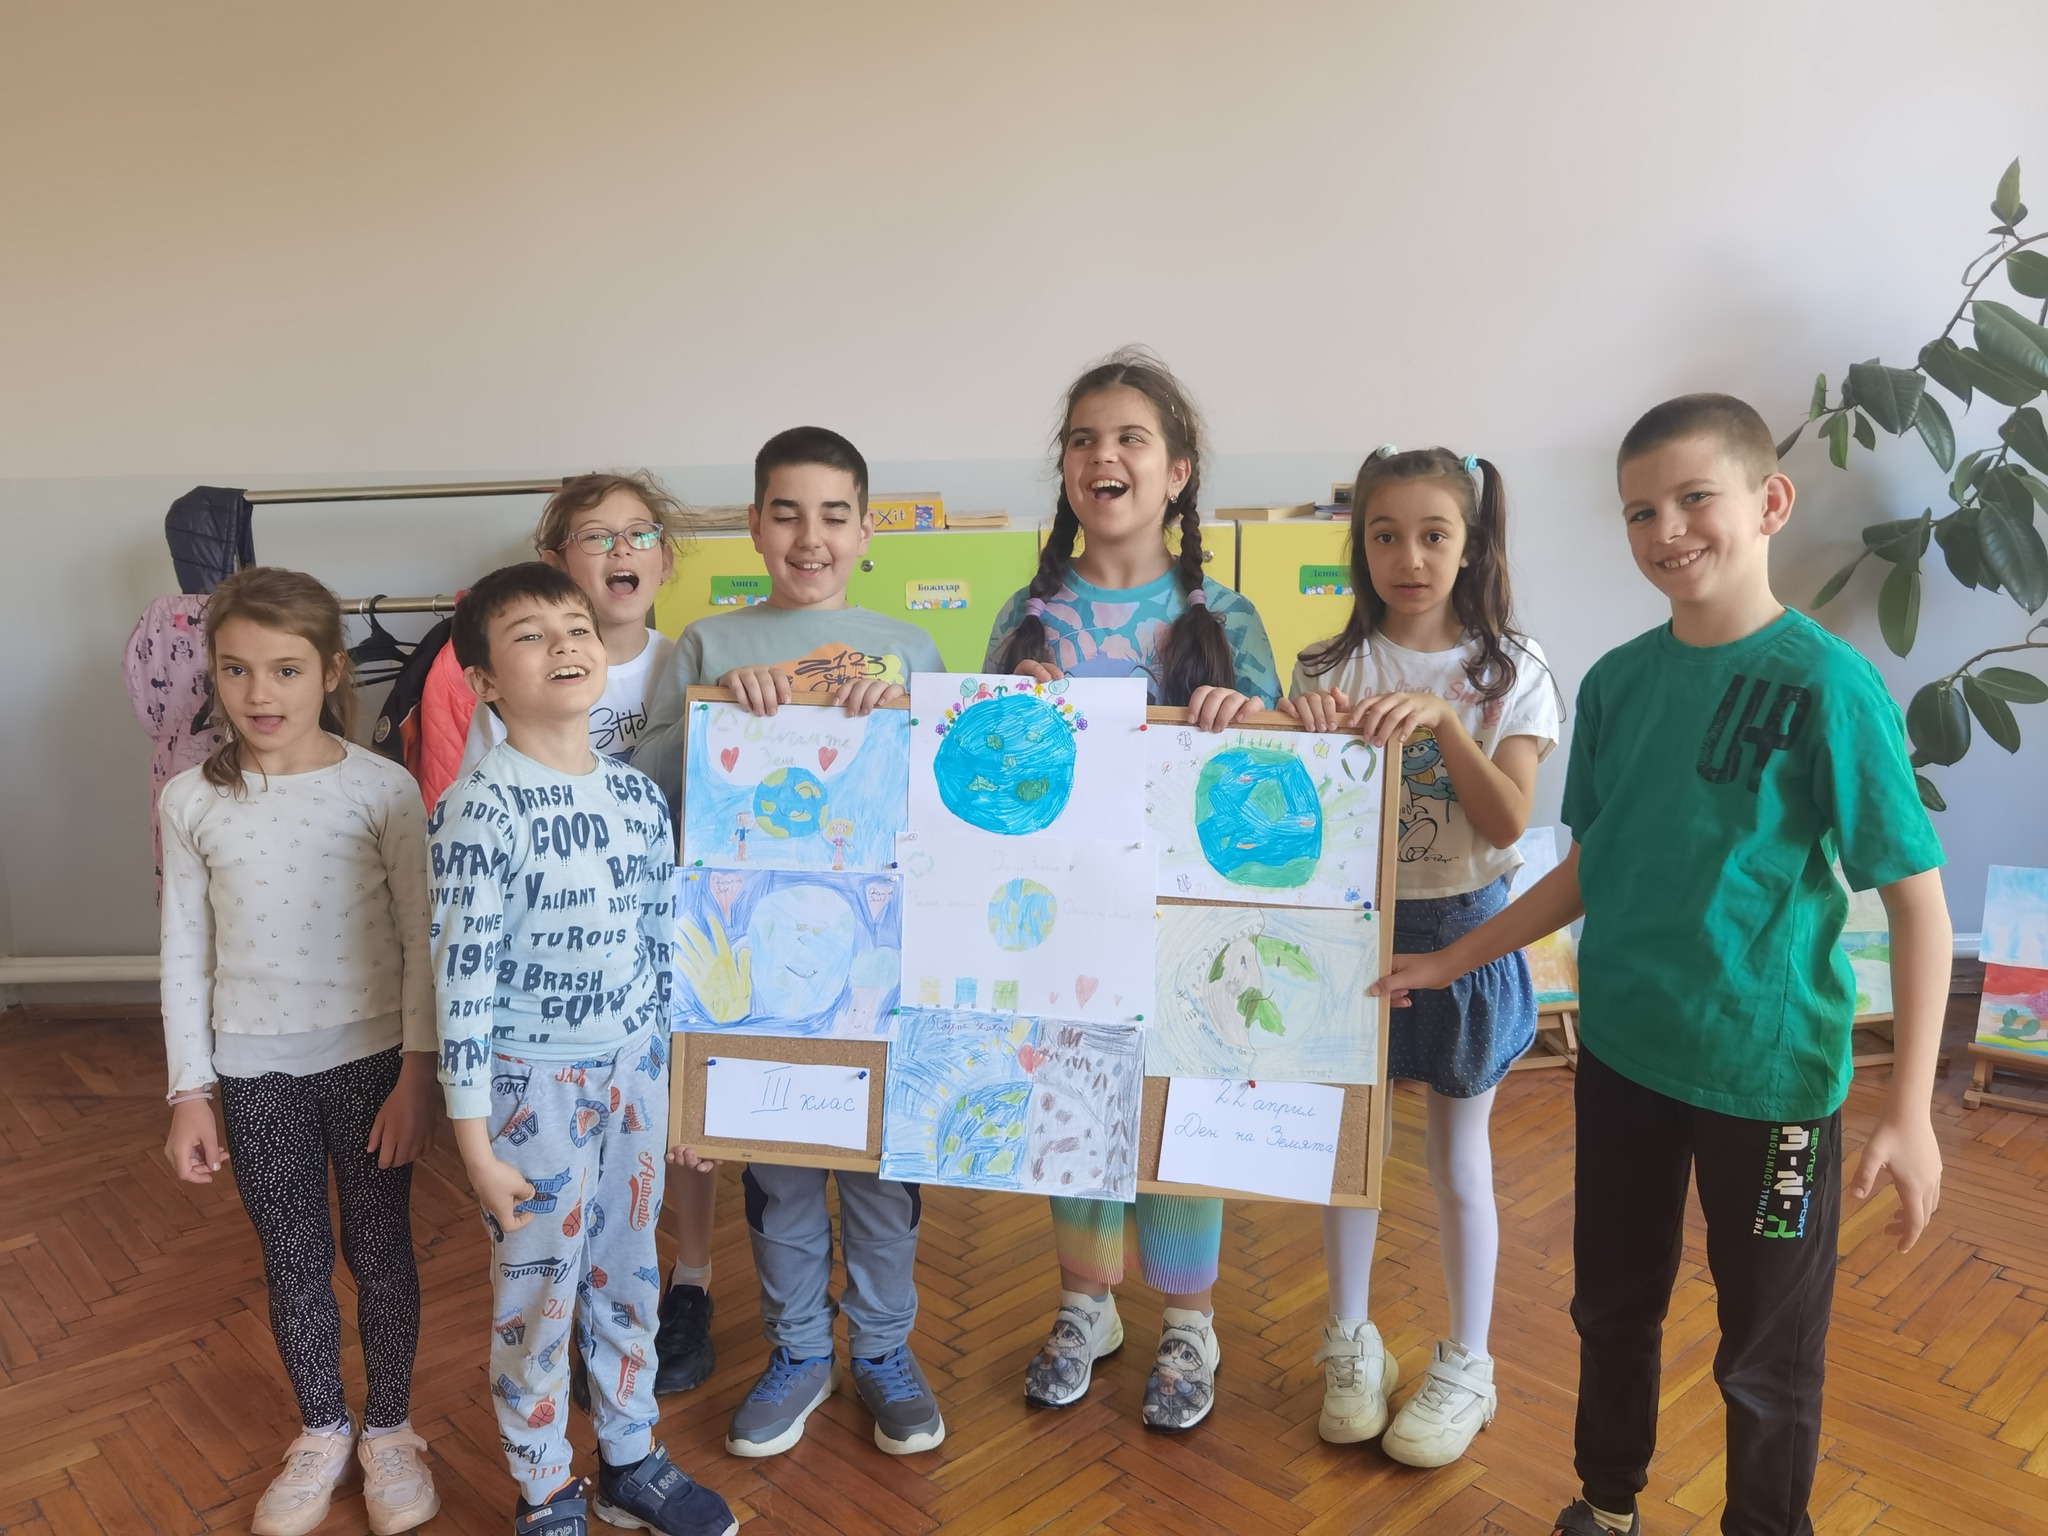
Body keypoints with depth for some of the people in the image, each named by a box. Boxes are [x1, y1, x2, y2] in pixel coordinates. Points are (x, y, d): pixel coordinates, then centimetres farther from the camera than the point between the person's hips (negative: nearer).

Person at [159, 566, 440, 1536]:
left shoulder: (383, 789, -10)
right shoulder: (190, 801, -2)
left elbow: (421, 941, -7)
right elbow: (185, 955, 3)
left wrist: (417, 1075, -9)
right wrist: (189, 1093, 3)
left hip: (368, 1058, -2)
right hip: (255, 1072, 2)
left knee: (378, 1251, 11)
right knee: (293, 1261, 15)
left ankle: (388, 1430, 32)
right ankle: (322, 1432, 36)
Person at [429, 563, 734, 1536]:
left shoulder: (639, 797, 1)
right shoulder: (479, 811, -16)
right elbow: (461, 980, -15)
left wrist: (678, 1082, 12)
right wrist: (475, 1143, -13)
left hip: (635, 1072, 5)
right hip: (533, 1085, -5)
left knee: (629, 1275, 19)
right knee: (538, 1295, 11)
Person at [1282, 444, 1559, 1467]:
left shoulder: (1510, 669, -5)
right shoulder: (1330, 668, -4)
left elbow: (1508, 820, -15)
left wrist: (1443, 719, -28)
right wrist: (1307, 737, -27)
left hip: (1461, 930, -1)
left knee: (1457, 1157, 11)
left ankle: (1466, 1366, 30)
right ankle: (1351, 1345, 33)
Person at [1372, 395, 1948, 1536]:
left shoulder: (1825, 682, -14)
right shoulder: (1618, 681, 0)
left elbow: (1918, 900, -12)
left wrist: (1910, 1112, -15)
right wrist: (1452, 962, 7)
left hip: (1770, 1073, -4)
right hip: (1621, 1054, 5)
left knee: (1768, 1354, 13)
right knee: (1613, 1308, 21)